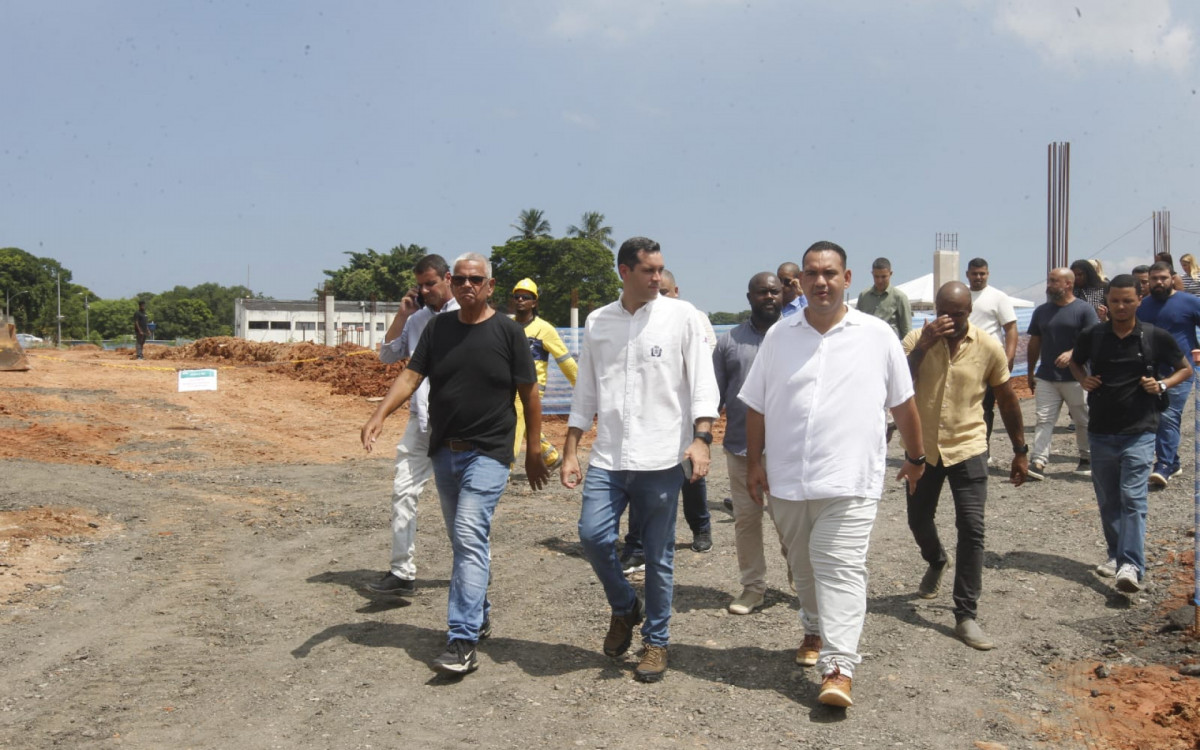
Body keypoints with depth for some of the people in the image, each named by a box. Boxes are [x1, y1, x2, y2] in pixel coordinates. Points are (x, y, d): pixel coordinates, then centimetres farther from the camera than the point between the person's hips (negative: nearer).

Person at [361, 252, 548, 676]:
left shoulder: (507, 331, -3)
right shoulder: (438, 328, 8)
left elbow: (529, 394, 0)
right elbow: (411, 375, 1)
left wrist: (534, 451, 0)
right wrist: (380, 414, -15)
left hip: (488, 453, -5)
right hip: (444, 451, 5)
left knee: (470, 538, -15)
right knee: (465, 542, 15)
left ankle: (463, 642, -15)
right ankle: (480, 616, 33)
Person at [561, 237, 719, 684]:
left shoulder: (681, 316, 1)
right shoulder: (597, 323, 10)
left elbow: (702, 383, -3)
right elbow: (585, 392, 13)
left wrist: (700, 438, -17)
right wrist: (570, 452, 9)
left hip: (662, 459, -2)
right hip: (608, 458, 3)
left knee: (658, 555, 4)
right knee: (592, 535, -9)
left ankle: (656, 641, 22)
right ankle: (623, 608, 20)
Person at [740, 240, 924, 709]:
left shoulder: (877, 336, 0)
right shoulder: (779, 336, 6)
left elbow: (903, 403, 9)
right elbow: (756, 405, 9)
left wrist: (916, 457, 14)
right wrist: (754, 462, 6)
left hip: (849, 481, -3)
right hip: (787, 479, 4)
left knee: (841, 570, -10)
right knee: (803, 566, 18)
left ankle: (838, 669, -11)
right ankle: (815, 631, 40)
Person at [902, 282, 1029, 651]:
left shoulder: (988, 347, -8)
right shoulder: (918, 339, -8)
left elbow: (1007, 400, 4)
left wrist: (1020, 451, 8)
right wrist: (923, 346, -30)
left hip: (967, 448, -2)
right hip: (923, 447, 2)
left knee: (971, 529, -9)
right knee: (919, 520, 16)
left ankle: (966, 616, 0)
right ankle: (936, 562, 51)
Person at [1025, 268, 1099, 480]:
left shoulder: (1083, 309, -3)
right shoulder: (1042, 311, 12)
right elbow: (1034, 343, 17)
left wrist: (1072, 353, -26)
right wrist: (1030, 372, 16)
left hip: (1076, 377, -4)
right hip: (1046, 377, 4)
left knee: (1083, 421, 8)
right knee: (1044, 420, -5)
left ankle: (1086, 459, 25)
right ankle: (1038, 463, -10)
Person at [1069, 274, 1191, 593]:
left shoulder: (1155, 337, -4)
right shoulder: (1092, 336, 2)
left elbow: (1185, 369, 9)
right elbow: (1075, 362, 21)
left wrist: (1162, 385, -10)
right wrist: (1083, 379, 0)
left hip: (1139, 432, -3)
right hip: (1101, 432, 3)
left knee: (1132, 497, -13)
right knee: (1107, 500, 12)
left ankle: (1132, 566, -16)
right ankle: (1116, 554, 27)